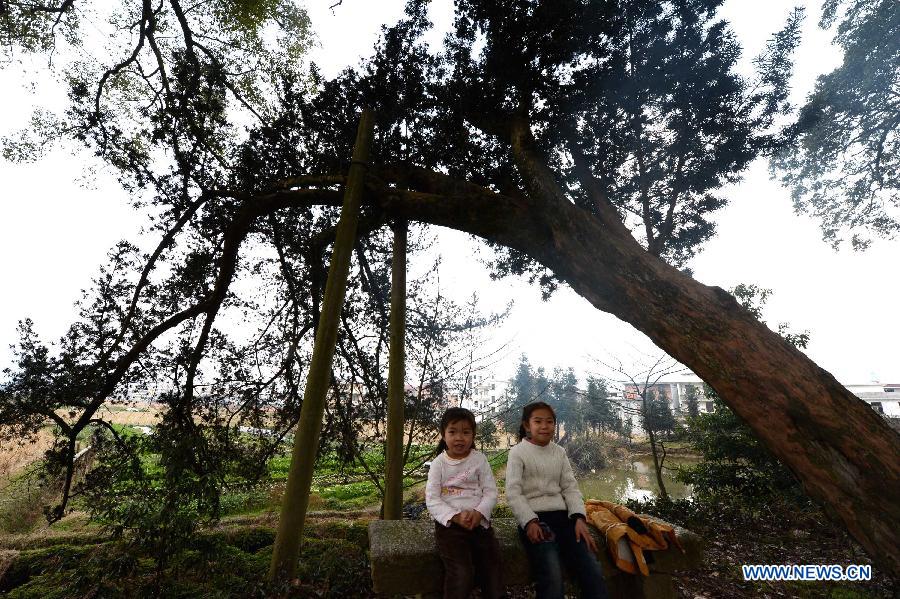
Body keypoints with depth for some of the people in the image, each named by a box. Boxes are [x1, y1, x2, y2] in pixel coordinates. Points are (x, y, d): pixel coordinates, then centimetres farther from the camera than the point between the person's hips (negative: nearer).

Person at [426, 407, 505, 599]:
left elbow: (491, 492, 1)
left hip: (480, 523, 2)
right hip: (449, 525, -2)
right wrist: (456, 516, -20)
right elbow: (432, 499, -6)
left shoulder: (480, 459, 3)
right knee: (462, 574, -19)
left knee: (493, 573, -1)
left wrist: (479, 513, -18)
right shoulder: (439, 463, 0)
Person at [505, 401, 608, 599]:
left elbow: (570, 487, 11)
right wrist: (530, 522, -18)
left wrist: (579, 517, -6)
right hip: (534, 519, -4)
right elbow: (513, 493, -6)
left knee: (594, 574, -13)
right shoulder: (518, 452, 0)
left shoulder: (559, 452, 15)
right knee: (553, 579, -25)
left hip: (563, 516, 5)